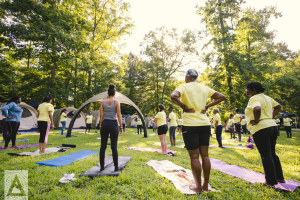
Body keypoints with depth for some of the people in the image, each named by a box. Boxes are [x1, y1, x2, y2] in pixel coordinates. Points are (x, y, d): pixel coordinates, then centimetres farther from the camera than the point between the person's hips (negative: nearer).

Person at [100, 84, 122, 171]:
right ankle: (116, 167, 12)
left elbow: (101, 115, 2)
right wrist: (121, 127, -3)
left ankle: (102, 166, 17)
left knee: (103, 146, 10)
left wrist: (101, 126, 10)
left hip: (105, 124, 3)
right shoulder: (116, 102, -6)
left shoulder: (103, 102, 2)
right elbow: (119, 115, -9)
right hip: (113, 124, -3)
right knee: (114, 147, 4)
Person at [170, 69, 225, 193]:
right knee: (205, 155, 12)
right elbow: (221, 97, 15)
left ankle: (198, 187, 16)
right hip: (205, 124, 6)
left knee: (194, 157, 4)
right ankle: (206, 185, 24)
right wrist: (207, 106, 9)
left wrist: (183, 106, -9)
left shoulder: (184, 86, -4)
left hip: (190, 125, -5)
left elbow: (173, 96, -23)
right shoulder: (205, 88, 12)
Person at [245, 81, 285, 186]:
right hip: (272, 126, 9)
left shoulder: (255, 98, -13)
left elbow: (257, 109, -32)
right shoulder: (267, 97, 15)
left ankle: (271, 181, 11)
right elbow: (278, 106, 25)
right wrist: (271, 117, 18)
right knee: (272, 153, 19)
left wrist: (256, 120, -18)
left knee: (266, 155, 1)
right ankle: (280, 177, 29)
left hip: (261, 129, -9)